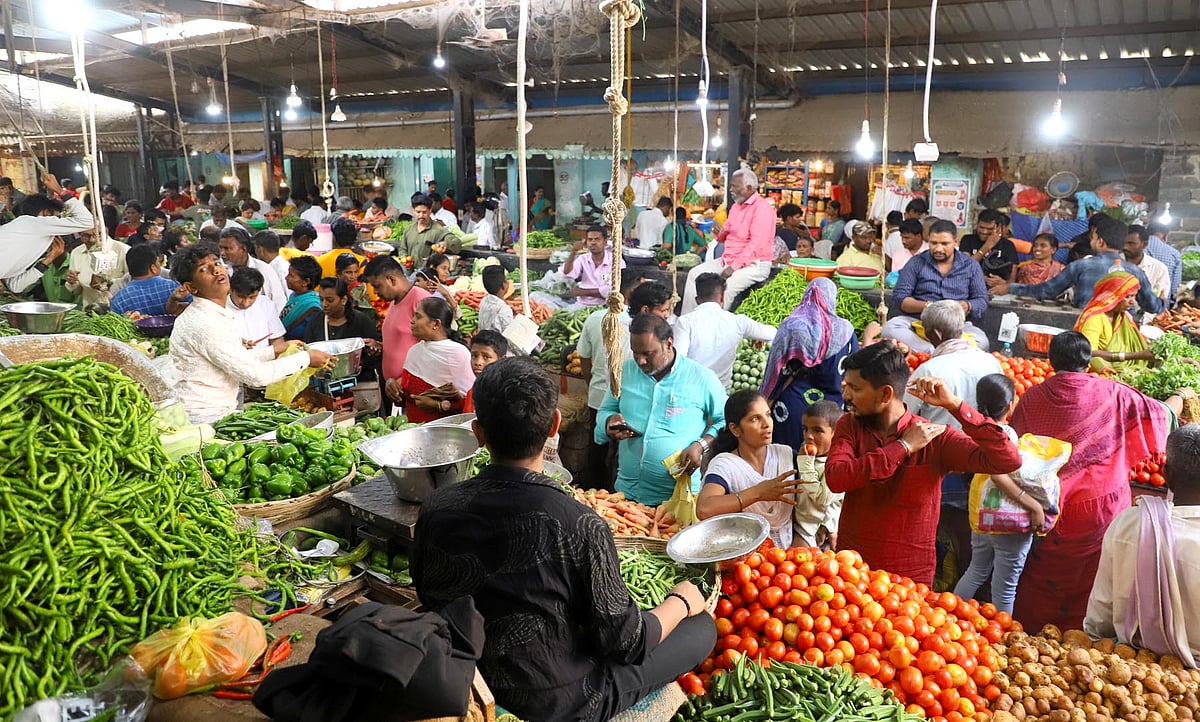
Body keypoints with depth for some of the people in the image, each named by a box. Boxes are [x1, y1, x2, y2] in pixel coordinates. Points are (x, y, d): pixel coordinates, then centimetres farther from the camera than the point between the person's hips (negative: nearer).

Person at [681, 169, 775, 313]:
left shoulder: (762, 207, -13)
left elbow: (757, 244, -22)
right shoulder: (737, 206, 15)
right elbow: (725, 236, 22)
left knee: (726, 286, -32)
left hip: (753, 263, -9)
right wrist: (719, 233, -4)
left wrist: (734, 267, -26)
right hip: (728, 260, 9)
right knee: (695, 274, -1)